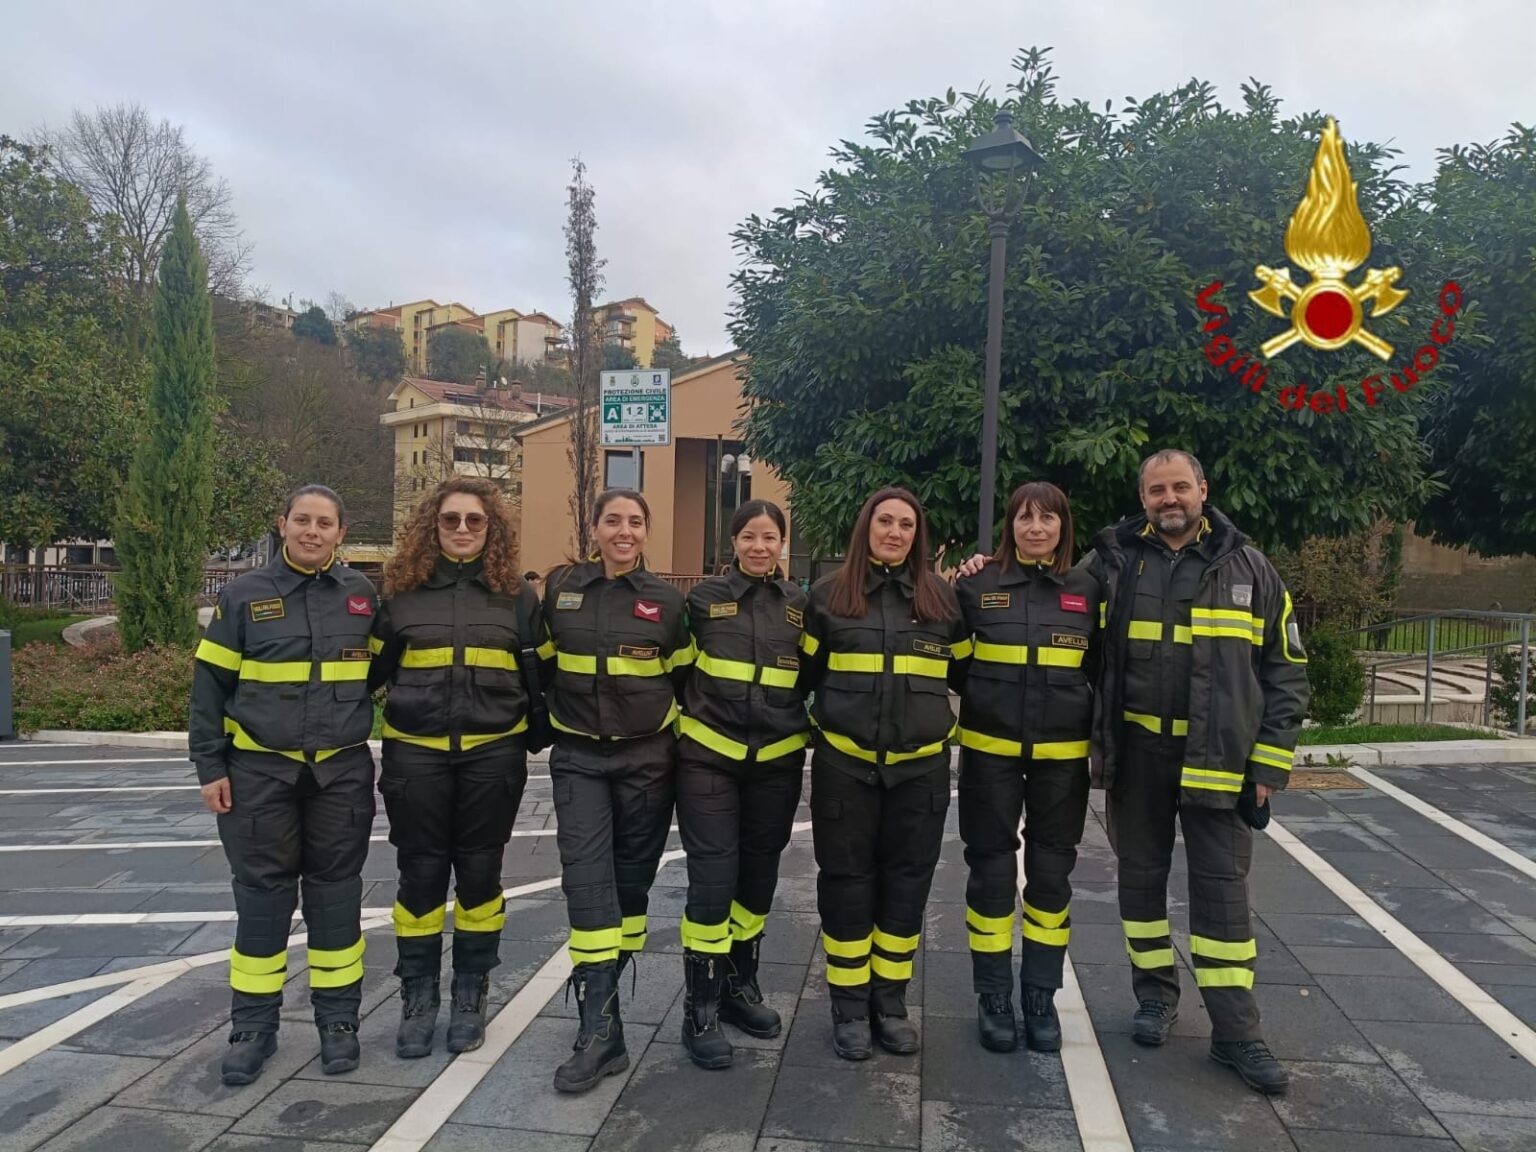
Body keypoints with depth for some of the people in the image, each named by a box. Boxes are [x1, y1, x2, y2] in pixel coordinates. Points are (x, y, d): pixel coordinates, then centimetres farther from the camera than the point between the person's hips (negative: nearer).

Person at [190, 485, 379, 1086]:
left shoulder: (362, 595, 3)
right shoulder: (243, 595, -1)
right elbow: (210, 686, 1)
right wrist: (210, 766, -4)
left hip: (342, 770, 1)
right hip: (260, 769, -1)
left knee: (336, 889, 8)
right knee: (262, 891, 6)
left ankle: (338, 1019, 21)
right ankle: (253, 1026, 21)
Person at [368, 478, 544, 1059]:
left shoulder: (516, 595, 3)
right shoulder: (400, 591, 2)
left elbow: (536, 677, 8)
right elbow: (371, 670, 9)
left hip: (492, 753, 0)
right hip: (415, 754, 0)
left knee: (479, 872, 9)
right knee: (421, 873, 7)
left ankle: (470, 997, 25)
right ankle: (418, 998, 24)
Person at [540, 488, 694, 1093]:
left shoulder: (666, 599, 0)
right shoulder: (559, 588, 1)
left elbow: (683, 678, 9)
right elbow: (540, 664, 11)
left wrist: (681, 745, 7)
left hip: (646, 757, 1)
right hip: (578, 756, 0)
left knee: (631, 874, 9)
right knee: (586, 875, -11)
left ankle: (602, 991, 29)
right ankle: (601, 1028, -9)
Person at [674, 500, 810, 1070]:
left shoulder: (800, 603, 5)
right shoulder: (705, 596, -2)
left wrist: (807, 731, 11)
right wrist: (682, 725, 3)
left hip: (777, 761, 3)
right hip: (708, 757, -3)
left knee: (758, 874, 13)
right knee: (713, 877, -6)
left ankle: (739, 982, 32)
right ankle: (700, 1007, 7)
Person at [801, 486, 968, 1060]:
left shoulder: (941, 597, 3)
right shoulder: (829, 594, 0)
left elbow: (964, 669, 15)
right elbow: (807, 671, 7)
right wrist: (833, 715, 7)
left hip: (921, 766, 2)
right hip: (845, 763, -1)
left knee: (906, 882, 9)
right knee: (847, 881, 6)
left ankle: (891, 1003, 25)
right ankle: (850, 1007, 20)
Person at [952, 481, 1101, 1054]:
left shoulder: (1087, 589, 3)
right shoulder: (978, 584, -2)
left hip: (1062, 754, 2)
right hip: (990, 750, -1)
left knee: (1051, 873, 10)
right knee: (991, 869, 6)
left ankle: (1041, 997, 25)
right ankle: (993, 997, 21)